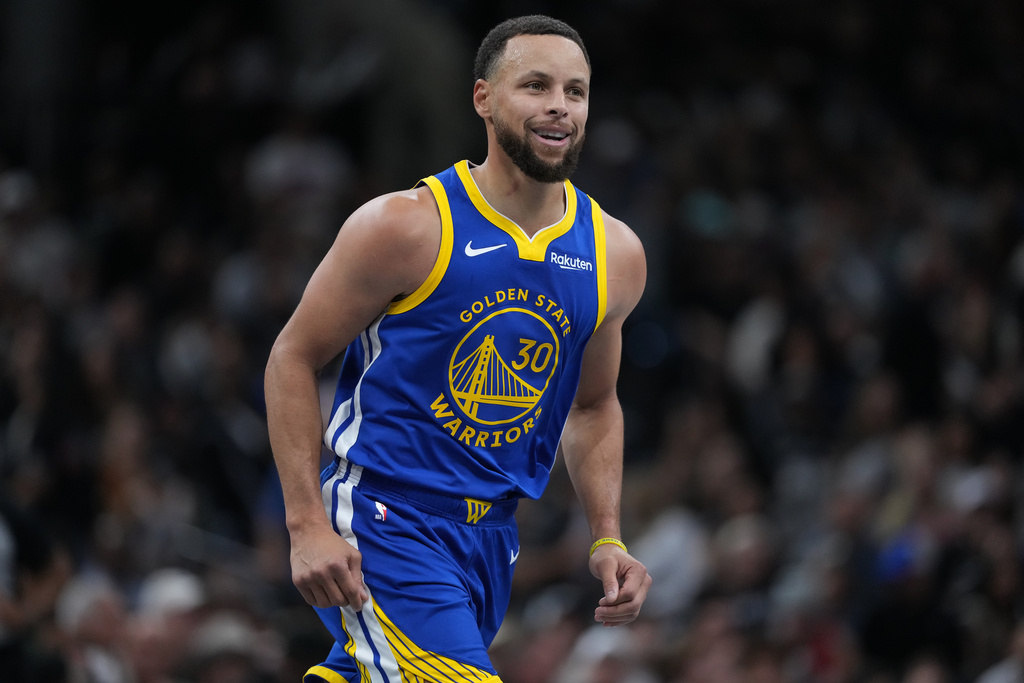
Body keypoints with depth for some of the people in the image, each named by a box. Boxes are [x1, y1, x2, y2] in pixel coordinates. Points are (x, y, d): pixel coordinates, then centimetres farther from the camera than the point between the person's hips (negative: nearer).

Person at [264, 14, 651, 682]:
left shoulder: (616, 256, 4)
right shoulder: (407, 227, -13)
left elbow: (593, 406, 19)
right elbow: (294, 358, -6)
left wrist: (608, 538, 7)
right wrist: (308, 525, -14)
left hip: (491, 537, 6)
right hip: (380, 521, -6)